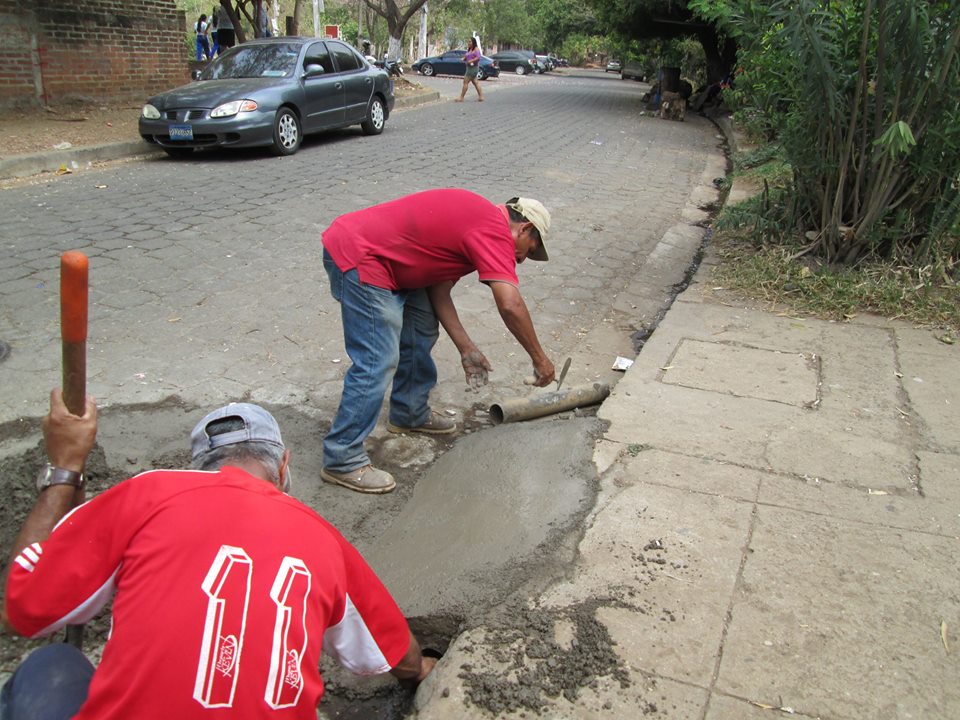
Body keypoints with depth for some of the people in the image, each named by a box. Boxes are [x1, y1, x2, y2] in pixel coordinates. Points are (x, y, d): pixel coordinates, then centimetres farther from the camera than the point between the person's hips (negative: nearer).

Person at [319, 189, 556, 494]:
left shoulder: (476, 218, 16)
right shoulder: (494, 230, -13)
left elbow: (438, 291, 13)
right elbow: (510, 305, -25)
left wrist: (466, 349, 9)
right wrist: (539, 359, -12)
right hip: (357, 259, -11)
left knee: (422, 330, 19)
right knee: (377, 362, -11)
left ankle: (410, 413, 35)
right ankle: (341, 460, 0)